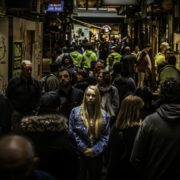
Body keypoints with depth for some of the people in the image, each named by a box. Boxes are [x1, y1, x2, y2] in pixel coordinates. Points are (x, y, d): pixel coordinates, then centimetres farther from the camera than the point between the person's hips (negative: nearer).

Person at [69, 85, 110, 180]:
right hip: (80, 153, -2)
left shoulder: (104, 115, 2)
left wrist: (95, 150, -11)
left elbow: (105, 136, 0)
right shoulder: (75, 111, -4)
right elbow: (72, 132, -7)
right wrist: (84, 148, -12)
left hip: (97, 154, 2)